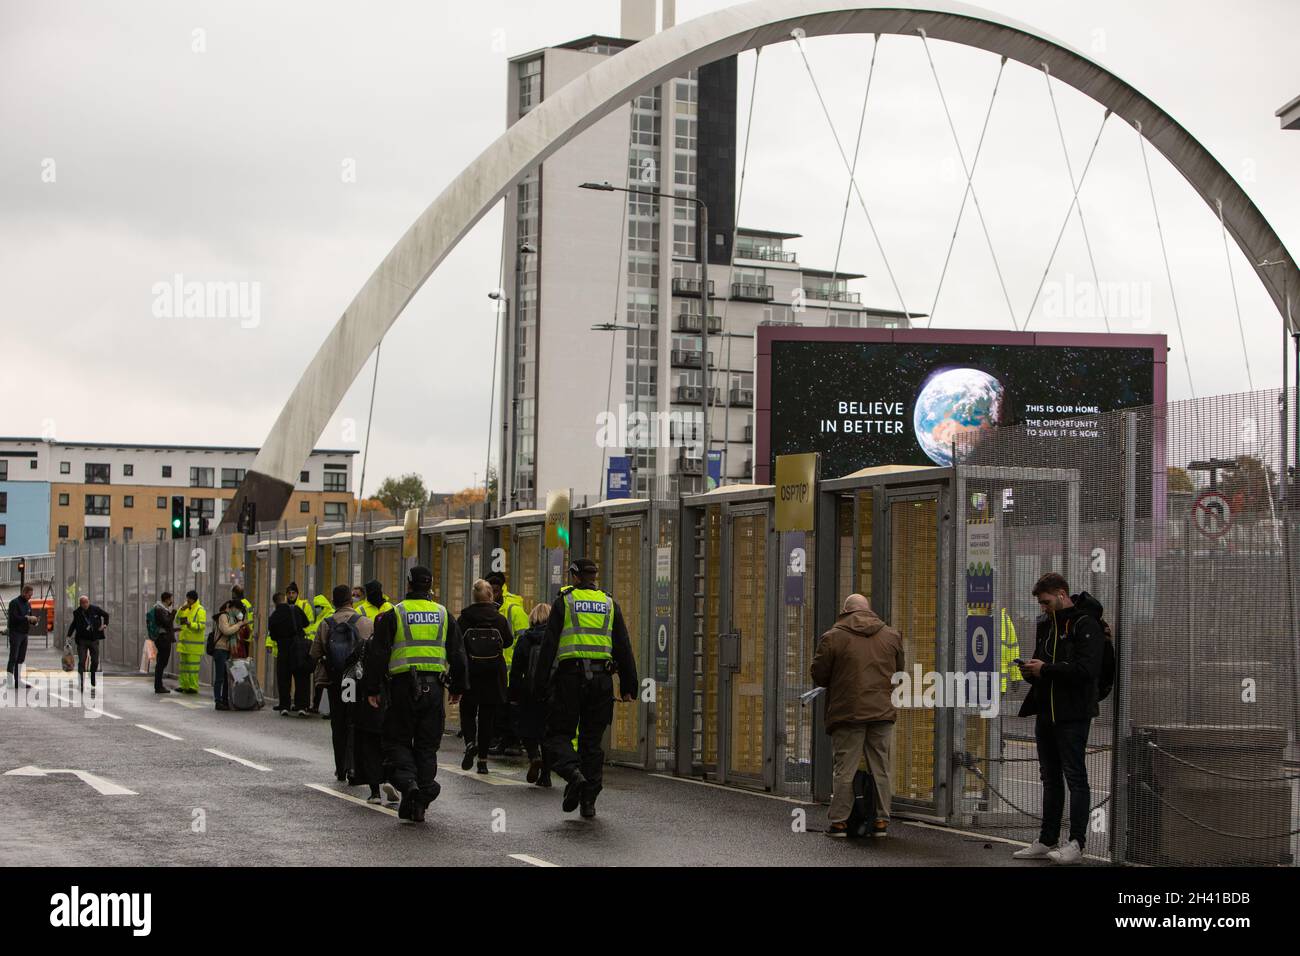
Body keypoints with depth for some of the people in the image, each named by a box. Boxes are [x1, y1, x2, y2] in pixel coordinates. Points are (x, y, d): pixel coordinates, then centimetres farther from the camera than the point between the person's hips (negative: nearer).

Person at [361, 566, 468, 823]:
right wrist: (458, 688, 22)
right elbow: (458, 655, 13)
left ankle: (407, 782, -19)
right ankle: (421, 800, 5)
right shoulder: (443, 615, 9)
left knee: (398, 741, 7)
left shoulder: (394, 614, -1)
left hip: (403, 686, -2)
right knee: (427, 746, 9)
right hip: (433, 687, 3)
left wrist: (372, 689, 2)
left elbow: (377, 654, -3)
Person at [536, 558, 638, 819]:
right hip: (601, 679, 3)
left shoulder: (564, 602, 2)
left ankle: (574, 773, -23)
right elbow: (624, 648, 10)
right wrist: (628, 686, 12)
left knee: (559, 734, 5)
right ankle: (589, 800, 7)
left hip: (570, 677, -3)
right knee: (592, 740, 10)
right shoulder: (609, 604, 12)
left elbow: (549, 644, -4)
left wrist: (540, 681, -2)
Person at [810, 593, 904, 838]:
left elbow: (819, 676, 1)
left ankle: (839, 821, 2)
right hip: (882, 712, 3)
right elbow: (898, 671, 17)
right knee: (881, 769, 9)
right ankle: (881, 821, 10)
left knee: (844, 769, 2)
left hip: (847, 712, -3)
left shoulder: (832, 638, -3)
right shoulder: (891, 636, 8)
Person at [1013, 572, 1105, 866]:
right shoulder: (1045, 624, 14)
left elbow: (1088, 669, -22)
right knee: (1050, 778, 13)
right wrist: (1031, 670, 1)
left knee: (1075, 777, -3)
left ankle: (1076, 844, 0)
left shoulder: (1085, 625, -12)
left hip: (1072, 715, -8)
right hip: (1046, 712, 8)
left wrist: (1045, 669, -18)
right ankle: (1047, 841, 19)